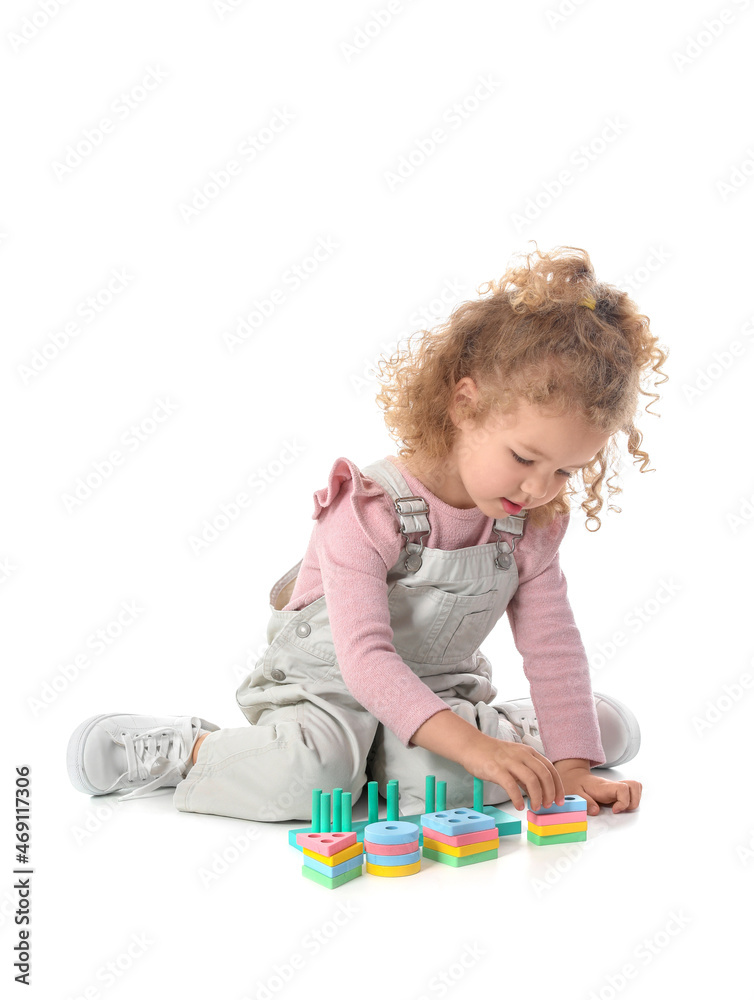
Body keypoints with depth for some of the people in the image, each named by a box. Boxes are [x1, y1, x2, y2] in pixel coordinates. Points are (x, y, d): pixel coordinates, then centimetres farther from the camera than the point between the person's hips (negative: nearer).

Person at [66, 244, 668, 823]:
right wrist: (471, 745, -44)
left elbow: (553, 648, -7)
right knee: (308, 774, -34)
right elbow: (364, 657, -34)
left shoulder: (531, 524, -9)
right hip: (329, 685, -5)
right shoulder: (368, 511, -27)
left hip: (444, 690, 5)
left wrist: (571, 769, -16)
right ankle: (180, 749, -6)